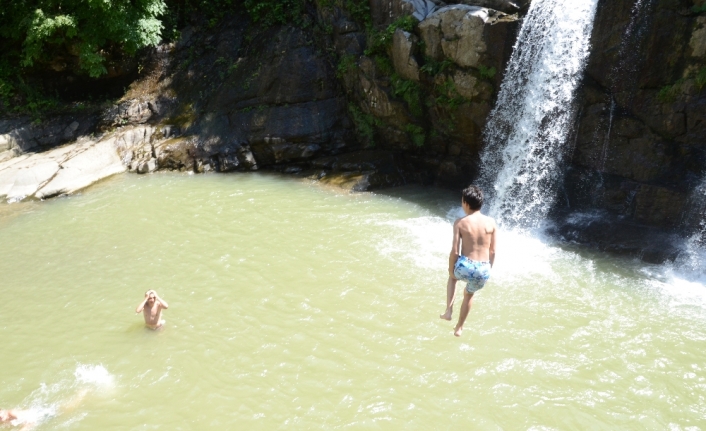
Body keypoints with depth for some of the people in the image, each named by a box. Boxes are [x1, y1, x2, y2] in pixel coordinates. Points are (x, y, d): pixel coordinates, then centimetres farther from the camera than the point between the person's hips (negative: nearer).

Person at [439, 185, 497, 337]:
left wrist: (451, 270, 7)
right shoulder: (491, 222, 1)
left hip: (465, 267, -2)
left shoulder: (460, 223, -7)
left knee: (452, 277, 36)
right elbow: (492, 251, 5)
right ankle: (459, 328, 45)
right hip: (483, 270, 3)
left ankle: (449, 310, 24)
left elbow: (454, 251, -8)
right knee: (469, 295, 32)